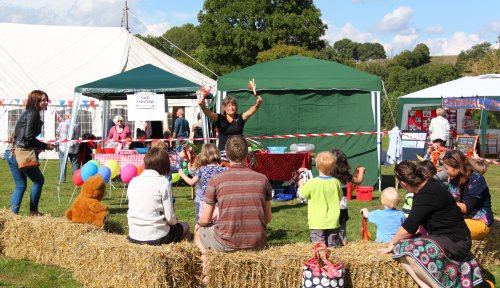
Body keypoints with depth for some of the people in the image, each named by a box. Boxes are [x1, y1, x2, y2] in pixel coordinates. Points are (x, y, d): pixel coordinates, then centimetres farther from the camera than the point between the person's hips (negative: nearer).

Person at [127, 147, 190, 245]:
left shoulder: (133, 181, 4)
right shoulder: (163, 182, -10)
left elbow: (131, 211, 11)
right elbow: (170, 217, -12)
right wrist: (175, 222, 11)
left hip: (133, 237, 5)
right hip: (156, 238, -5)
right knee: (185, 226, 25)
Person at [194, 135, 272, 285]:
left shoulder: (216, 179, -8)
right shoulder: (262, 179, -1)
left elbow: (206, 219, -3)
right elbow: (268, 218, 5)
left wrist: (199, 222, 20)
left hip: (226, 244, -2)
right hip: (257, 244, 3)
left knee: (198, 232, 30)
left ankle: (207, 273, 27)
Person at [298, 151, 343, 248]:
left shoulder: (312, 183, -13)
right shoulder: (336, 182, -2)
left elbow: (302, 194, 3)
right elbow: (340, 197, 13)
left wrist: (301, 184, 22)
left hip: (317, 224, -3)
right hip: (333, 222, 3)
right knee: (333, 247, 10)